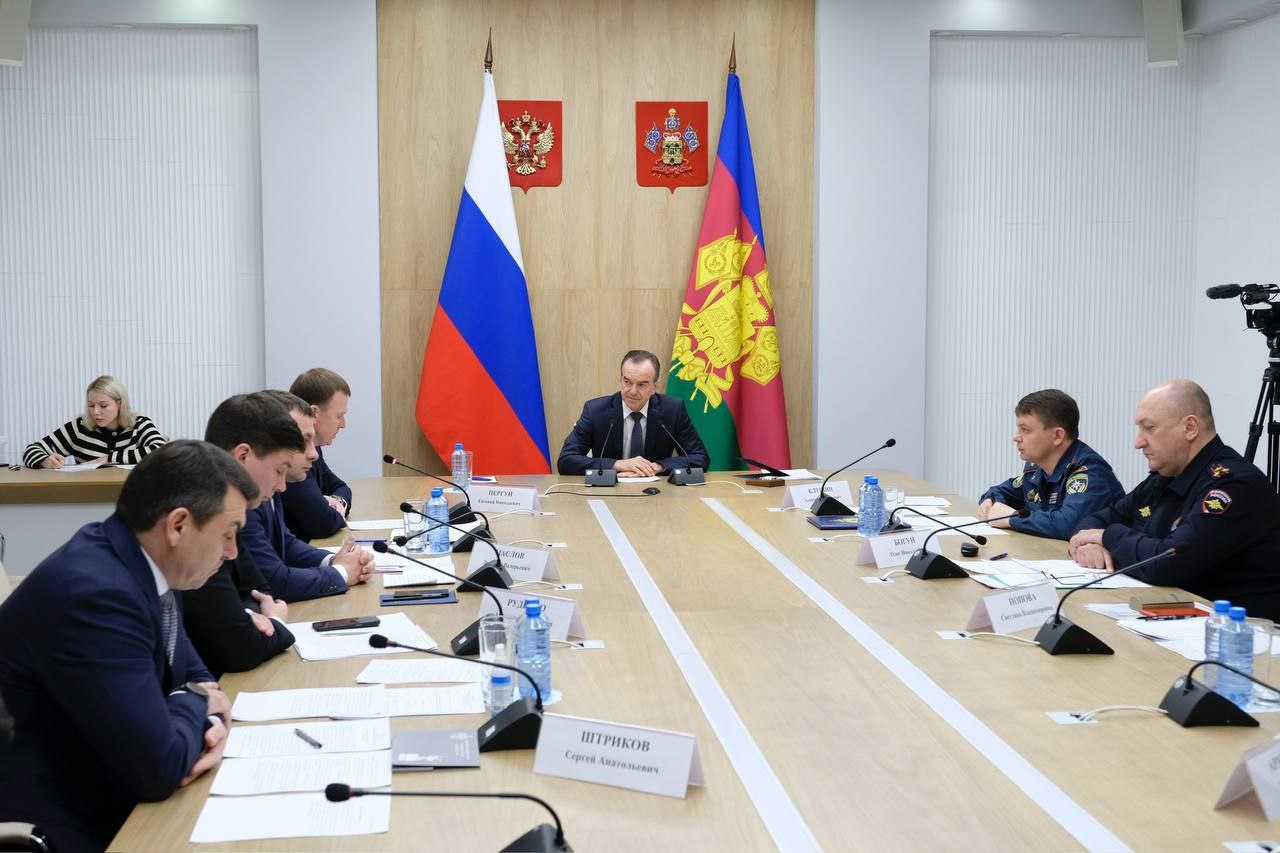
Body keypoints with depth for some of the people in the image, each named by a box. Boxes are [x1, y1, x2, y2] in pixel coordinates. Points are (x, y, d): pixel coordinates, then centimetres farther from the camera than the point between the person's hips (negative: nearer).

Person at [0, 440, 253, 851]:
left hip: (113, 795, 8)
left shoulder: (145, 563, 0)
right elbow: (159, 766, -28)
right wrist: (199, 703, -9)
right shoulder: (94, 592, -27)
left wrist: (208, 718, -7)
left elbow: (191, 671, 14)